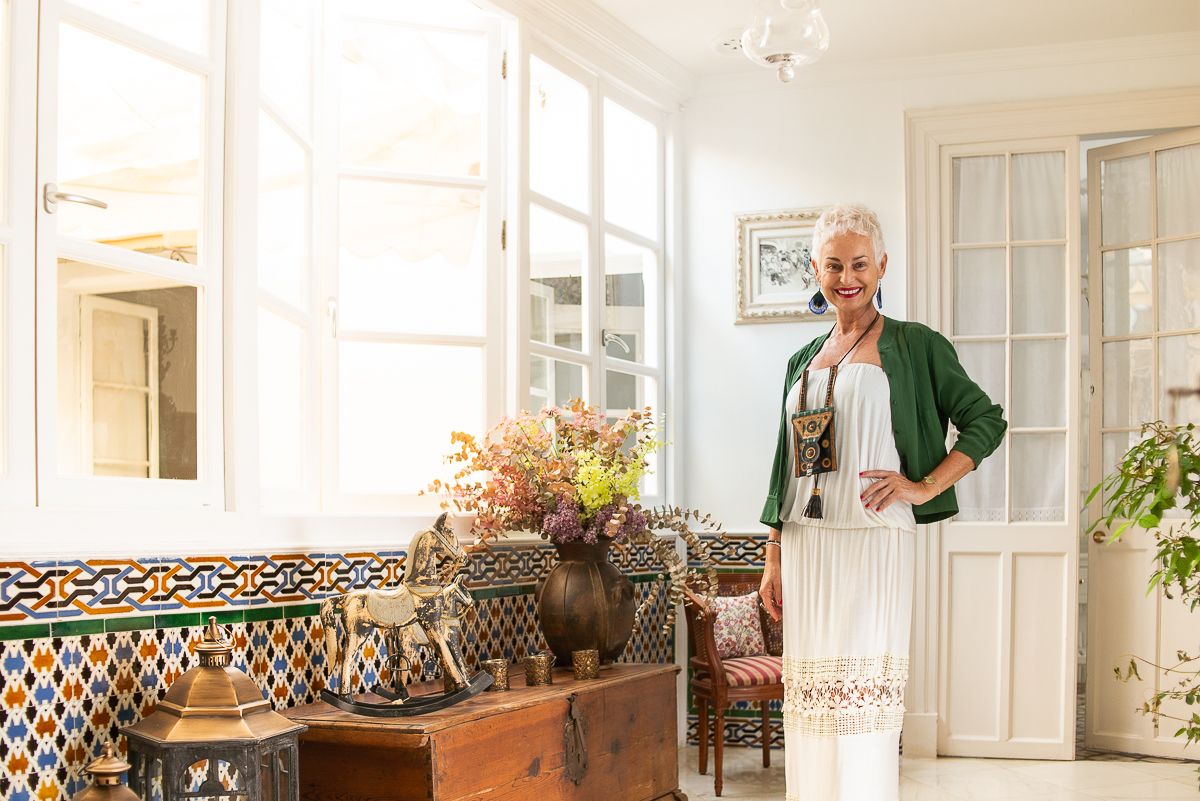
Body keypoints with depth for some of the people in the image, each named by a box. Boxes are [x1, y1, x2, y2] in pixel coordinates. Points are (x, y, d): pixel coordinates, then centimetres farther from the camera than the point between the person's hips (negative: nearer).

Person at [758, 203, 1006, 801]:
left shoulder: (914, 345, 3)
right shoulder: (803, 360, 17)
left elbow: (986, 421, 2)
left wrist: (924, 486, -9)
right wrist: (773, 559, 13)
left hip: (874, 539, -5)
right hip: (805, 546, 5)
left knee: (864, 692, -7)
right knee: (810, 694, 5)